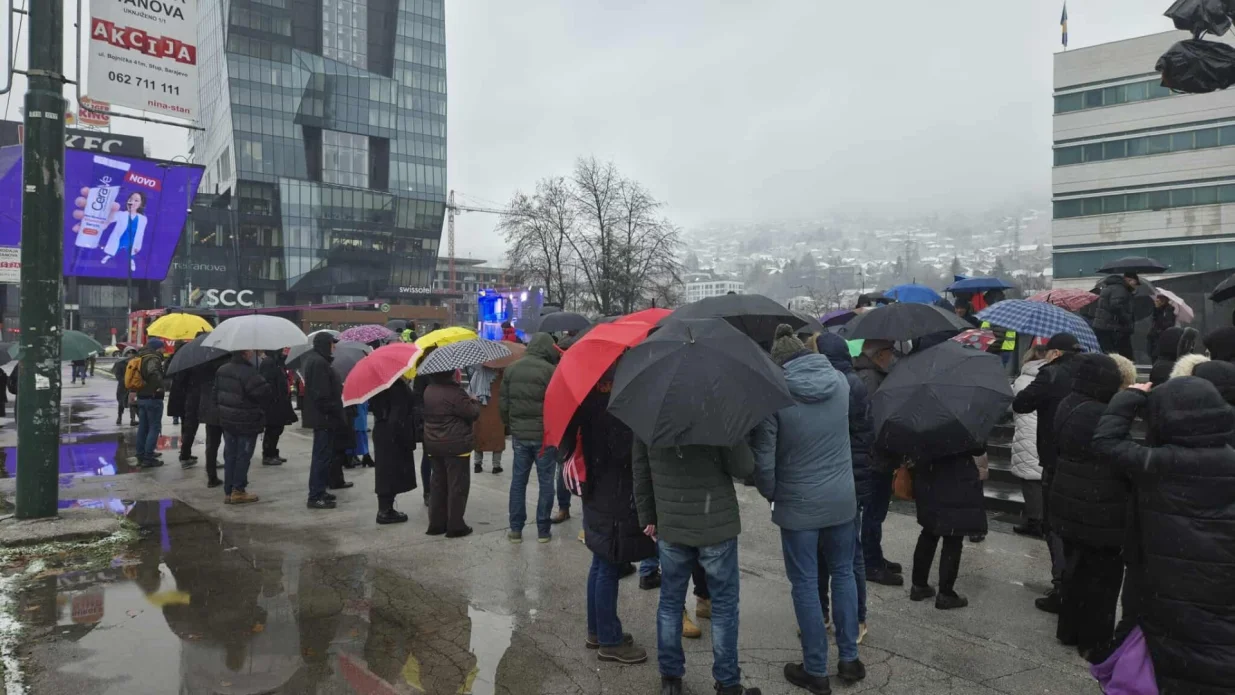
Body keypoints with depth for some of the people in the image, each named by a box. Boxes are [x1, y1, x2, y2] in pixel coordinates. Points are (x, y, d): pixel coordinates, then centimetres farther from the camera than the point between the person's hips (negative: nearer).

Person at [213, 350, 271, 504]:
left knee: (230, 455, 13)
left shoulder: (222, 370, 5)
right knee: (243, 456, 3)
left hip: (227, 420, 8)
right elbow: (264, 392, -26)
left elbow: (216, 393, 13)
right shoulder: (249, 373, -23)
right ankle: (238, 491, 8)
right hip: (246, 422, -8)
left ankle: (228, 491, 17)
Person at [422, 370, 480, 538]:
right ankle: (455, 526, 4)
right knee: (457, 485, 0)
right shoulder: (454, 392, -19)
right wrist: (474, 402, 6)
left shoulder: (428, 391, 7)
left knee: (438, 484, 15)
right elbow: (473, 413, -17)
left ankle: (436, 524, 18)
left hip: (434, 445, 8)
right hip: (455, 445, -8)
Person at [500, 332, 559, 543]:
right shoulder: (550, 370, -14)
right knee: (545, 482, 6)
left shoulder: (511, 369, 3)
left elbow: (503, 402, 7)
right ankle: (543, 530, 11)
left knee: (518, 480, 12)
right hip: (544, 434, -4)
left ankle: (515, 529, 14)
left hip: (519, 433, 4)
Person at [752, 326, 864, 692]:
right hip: (842, 498, 5)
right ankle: (850, 659, 28)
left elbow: (763, 457, -15)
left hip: (798, 505, -4)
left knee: (805, 585, 7)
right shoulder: (839, 381, -1)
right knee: (843, 574, 19)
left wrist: (770, 494, 3)